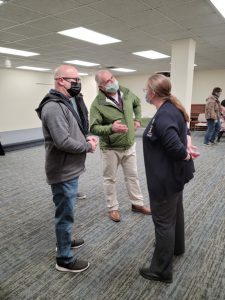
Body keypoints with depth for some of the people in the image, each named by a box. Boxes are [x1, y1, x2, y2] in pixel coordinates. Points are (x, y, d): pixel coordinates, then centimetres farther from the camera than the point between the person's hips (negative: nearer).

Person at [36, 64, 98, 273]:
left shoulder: (66, 103, 12)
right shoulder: (54, 107, -22)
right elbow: (63, 142, -30)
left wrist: (87, 138, 1)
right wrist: (88, 146, -15)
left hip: (70, 169, 10)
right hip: (63, 172, -10)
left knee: (65, 212, 25)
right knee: (65, 214, 4)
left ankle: (64, 240, 46)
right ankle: (64, 259, 22)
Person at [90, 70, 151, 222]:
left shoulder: (126, 92, -3)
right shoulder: (97, 104, -21)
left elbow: (137, 103, 19)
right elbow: (94, 128, -22)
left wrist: (137, 119, 9)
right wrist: (111, 128, -38)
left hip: (130, 145, 5)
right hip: (110, 149, -5)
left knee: (132, 176, 17)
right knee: (110, 179, 10)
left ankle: (137, 204, 35)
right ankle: (113, 208, 29)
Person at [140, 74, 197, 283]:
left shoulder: (162, 117, -27)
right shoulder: (172, 108, 4)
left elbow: (176, 148, -32)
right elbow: (183, 131, 15)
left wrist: (187, 156, -12)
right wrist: (189, 146, -2)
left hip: (165, 178, -10)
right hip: (175, 174, 10)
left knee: (163, 221, 3)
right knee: (175, 211, 26)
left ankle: (161, 271, 21)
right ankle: (176, 247, 50)